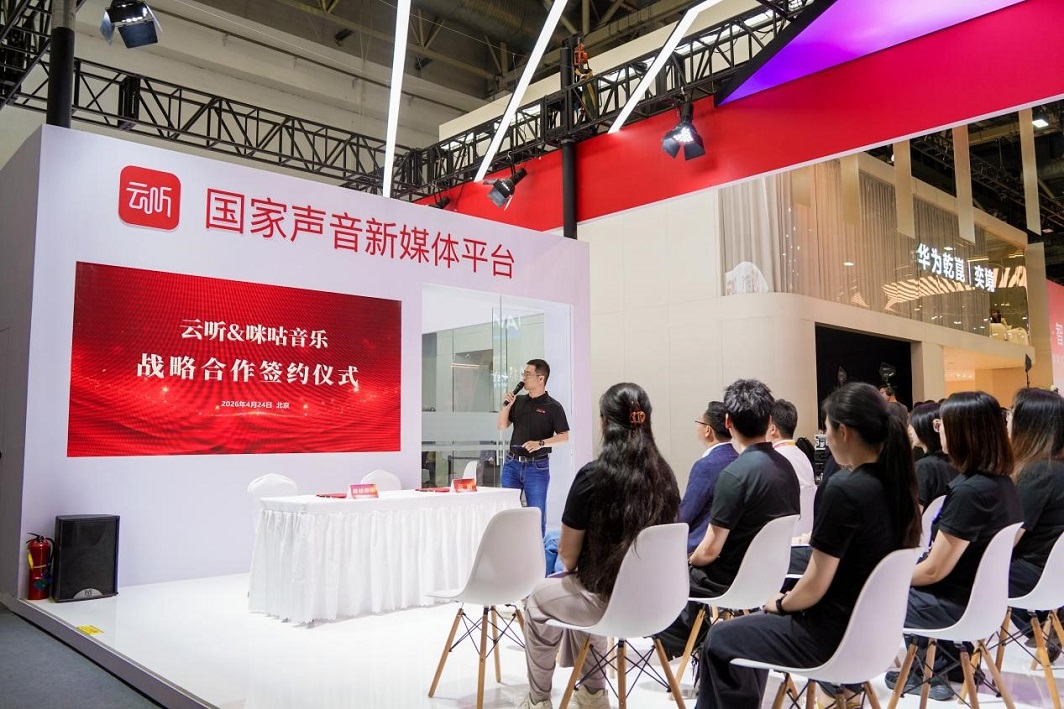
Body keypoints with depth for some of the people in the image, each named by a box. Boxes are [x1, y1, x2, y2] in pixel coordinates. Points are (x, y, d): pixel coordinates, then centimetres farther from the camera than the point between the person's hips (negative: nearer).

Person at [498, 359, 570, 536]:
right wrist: (506, 405, -5)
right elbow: (502, 426, 10)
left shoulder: (553, 407, -5)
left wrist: (540, 443, -21)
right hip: (512, 463, 5)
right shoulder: (518, 401, 9)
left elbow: (564, 436, -8)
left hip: (537, 466, -4)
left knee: (537, 513, 3)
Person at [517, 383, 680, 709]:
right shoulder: (665, 475, -3)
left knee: (540, 599, 25)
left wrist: (574, 569, 13)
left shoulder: (593, 475, -20)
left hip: (607, 599, -5)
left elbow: (568, 553, -11)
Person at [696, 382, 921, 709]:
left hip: (835, 636, -9)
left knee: (720, 640, 9)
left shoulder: (844, 489, -25)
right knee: (755, 625, 26)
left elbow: (815, 586, -21)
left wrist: (780, 604, -2)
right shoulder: (895, 482, 0)